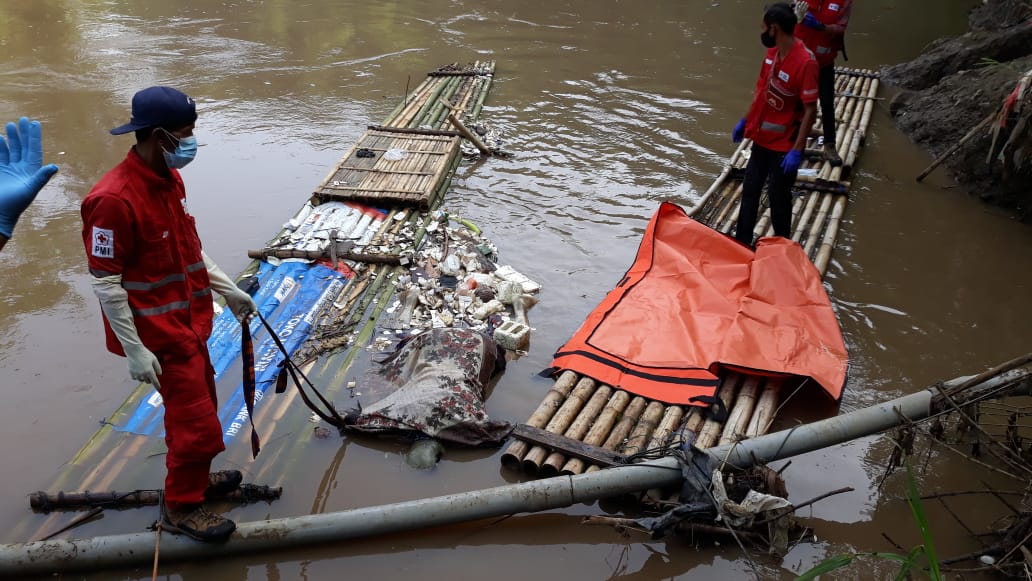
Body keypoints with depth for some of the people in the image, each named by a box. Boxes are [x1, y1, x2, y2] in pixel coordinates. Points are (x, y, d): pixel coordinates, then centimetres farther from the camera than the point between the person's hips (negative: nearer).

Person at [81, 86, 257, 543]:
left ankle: (192, 479, 42)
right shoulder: (114, 199, -26)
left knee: (192, 409, 22)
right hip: (159, 332, -9)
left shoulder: (170, 179, 2)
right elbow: (105, 283, -22)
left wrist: (229, 289, 14)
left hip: (188, 319, 9)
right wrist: (135, 350, -20)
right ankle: (180, 507, 18)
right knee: (199, 423, -1)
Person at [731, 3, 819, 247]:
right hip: (762, 138, 8)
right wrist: (745, 121, 18)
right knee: (749, 190, 16)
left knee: (778, 196, 5)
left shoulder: (805, 62, -24)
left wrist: (797, 150, -25)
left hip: (784, 145, -8)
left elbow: (810, 110, -23)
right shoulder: (772, 52, -1)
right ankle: (741, 243, 30)